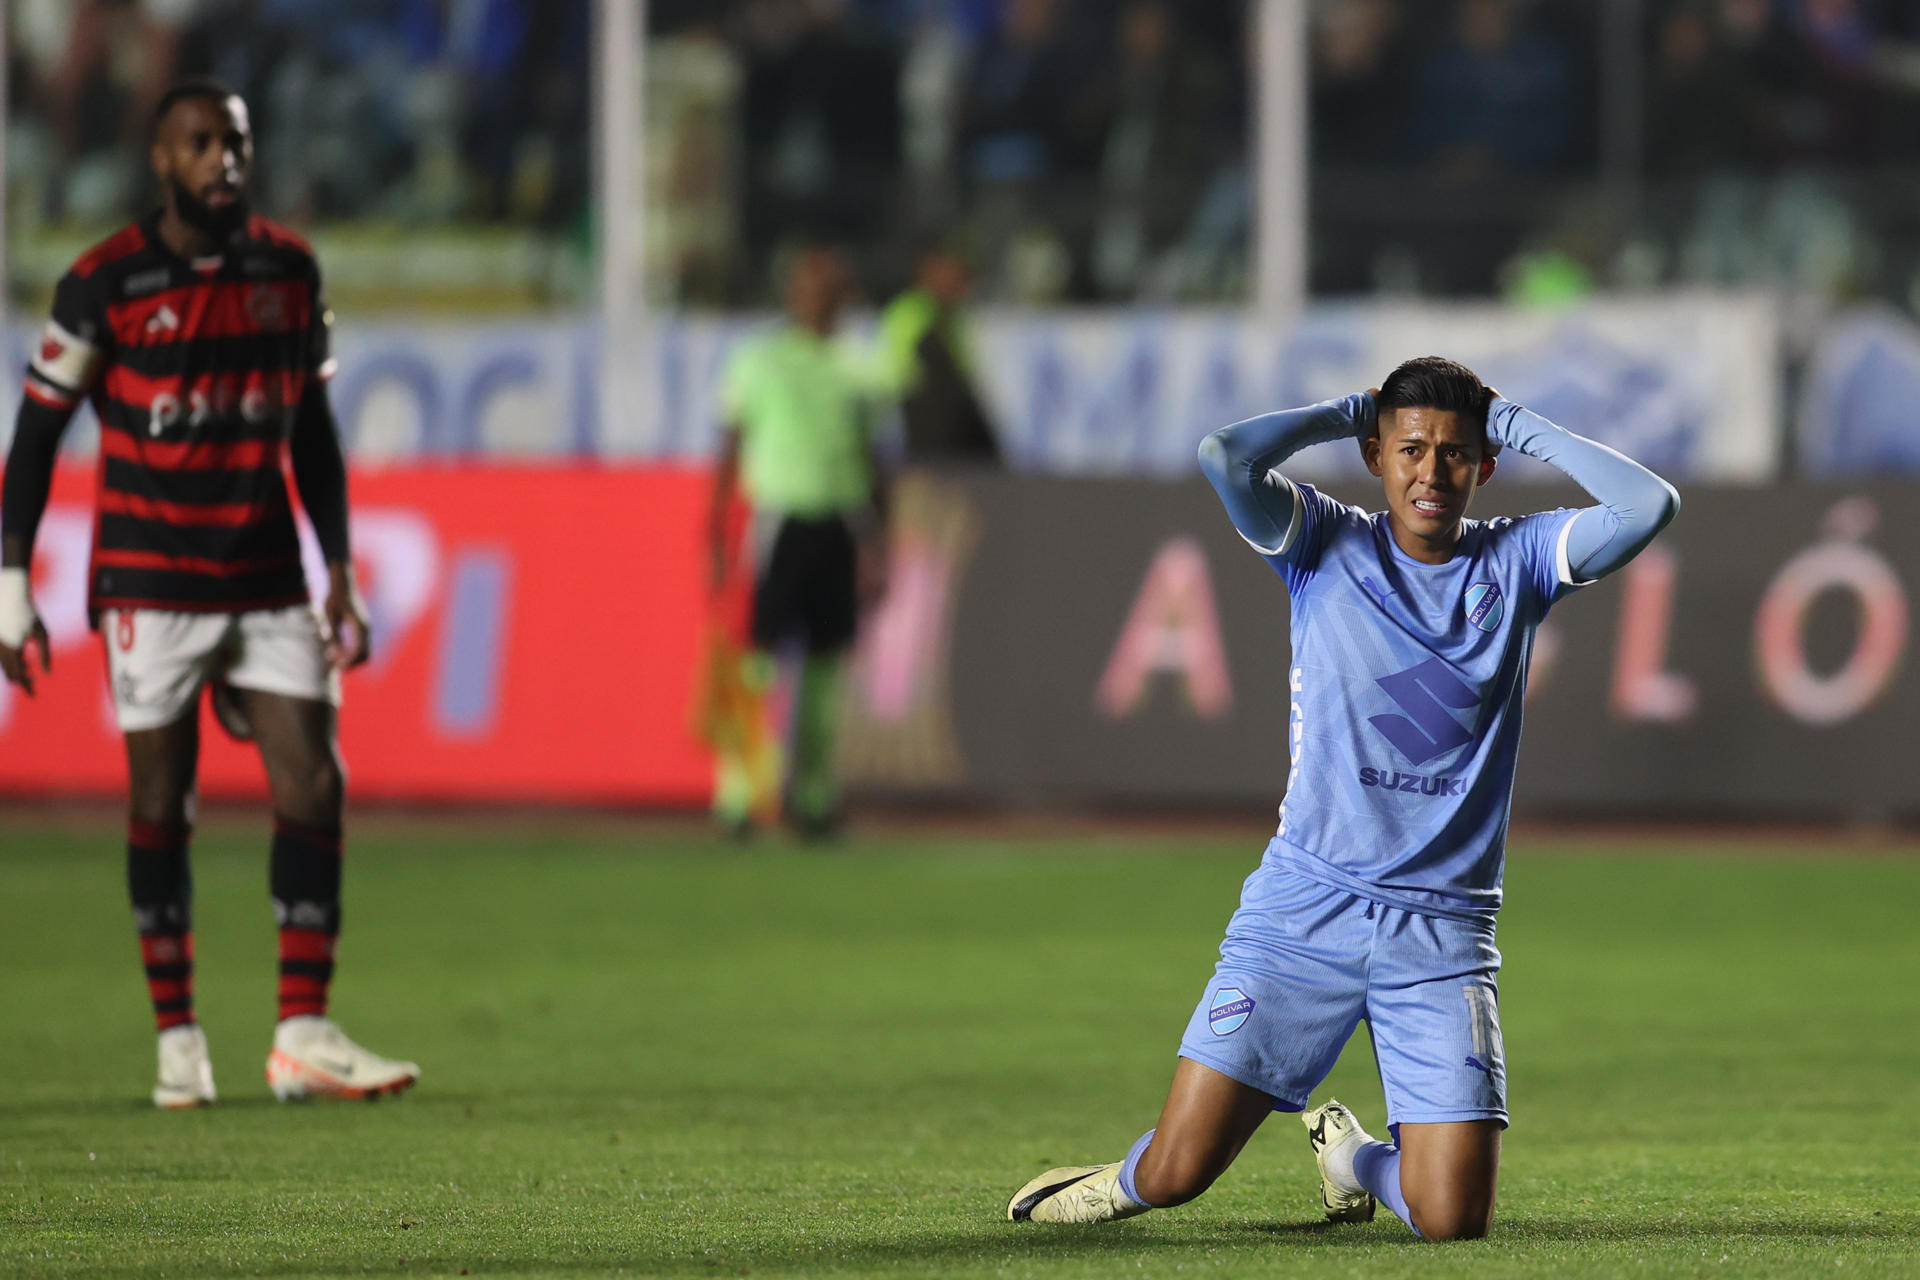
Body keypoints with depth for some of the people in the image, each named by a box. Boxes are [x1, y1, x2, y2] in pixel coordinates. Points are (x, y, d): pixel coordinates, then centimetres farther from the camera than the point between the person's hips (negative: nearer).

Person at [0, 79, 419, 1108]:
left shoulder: (289, 270, 6)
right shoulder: (107, 283, -6)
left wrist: (341, 576, 12)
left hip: (268, 586, 4)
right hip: (149, 589, -4)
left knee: (313, 790, -5)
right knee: (160, 809, 0)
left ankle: (304, 1036, -2)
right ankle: (177, 1042, 9)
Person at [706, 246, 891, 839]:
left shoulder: (854, 368, 12)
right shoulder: (758, 360, 2)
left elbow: (870, 458, 16)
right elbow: (729, 452, 2)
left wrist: (877, 546, 12)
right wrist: (716, 541, -3)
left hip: (840, 524, 4)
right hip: (779, 518, -4)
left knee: (828, 657, 5)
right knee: (758, 654, -9)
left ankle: (813, 791, 13)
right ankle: (737, 793, -7)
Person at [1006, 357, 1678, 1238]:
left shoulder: (1513, 562, 5)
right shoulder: (1327, 545, 1)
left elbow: (1649, 506, -10)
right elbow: (1224, 458, -17)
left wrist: (1521, 428, -3)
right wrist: (1344, 413, -3)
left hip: (1442, 929, 1)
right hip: (1305, 905, -1)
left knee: (1453, 1219, -8)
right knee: (1175, 1173, -6)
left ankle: (1354, 1155, 27)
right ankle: (1131, 1184, 32)